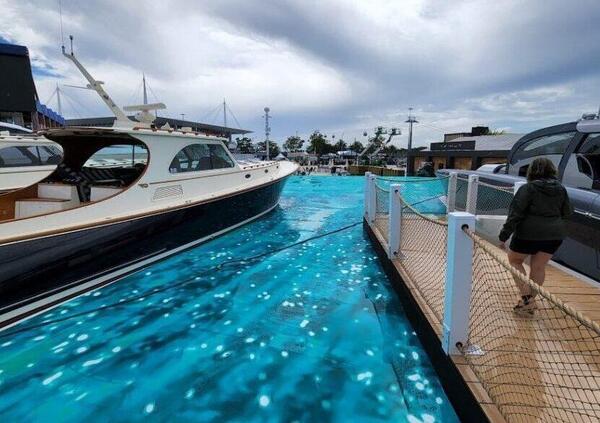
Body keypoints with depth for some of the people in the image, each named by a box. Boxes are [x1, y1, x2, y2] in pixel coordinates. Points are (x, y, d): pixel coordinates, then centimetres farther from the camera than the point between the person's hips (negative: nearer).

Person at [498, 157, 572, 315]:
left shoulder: (528, 188, -10)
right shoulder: (561, 189, 6)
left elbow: (515, 214, -14)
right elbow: (567, 213, 15)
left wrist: (504, 236, -12)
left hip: (530, 233, -5)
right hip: (555, 234, 5)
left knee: (514, 260, 14)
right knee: (538, 267, 13)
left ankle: (526, 296, 3)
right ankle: (530, 302, 23)